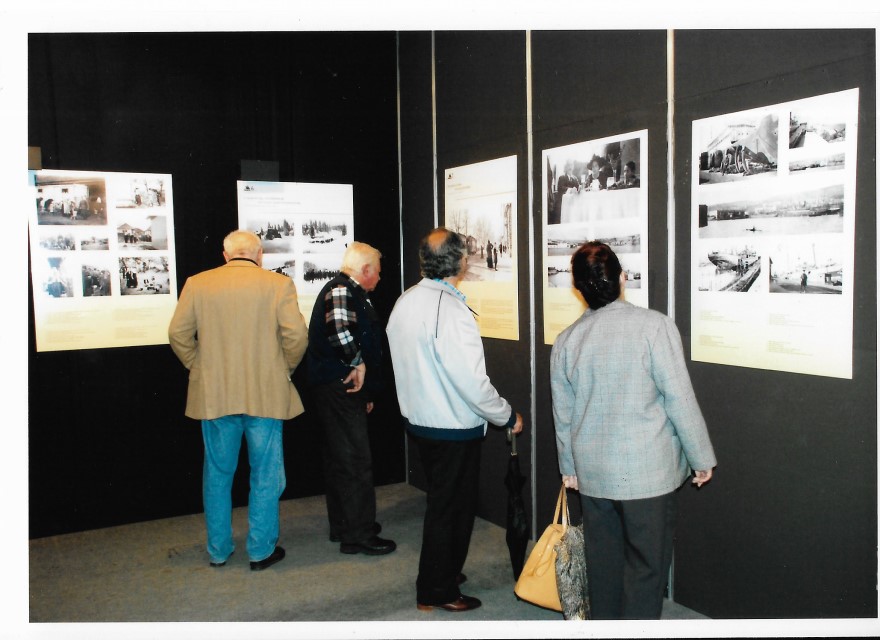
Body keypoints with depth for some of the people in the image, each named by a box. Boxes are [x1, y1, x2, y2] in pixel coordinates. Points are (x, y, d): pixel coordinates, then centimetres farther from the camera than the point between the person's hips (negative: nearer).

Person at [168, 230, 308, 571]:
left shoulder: (197, 284, 1)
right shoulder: (279, 284, -5)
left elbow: (178, 333, -1)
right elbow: (296, 335, -11)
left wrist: (199, 367, 12)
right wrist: (285, 369, 5)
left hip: (213, 395, 2)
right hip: (265, 395, -2)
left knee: (218, 474, 15)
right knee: (265, 475, 10)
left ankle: (218, 550, 25)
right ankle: (261, 550, 19)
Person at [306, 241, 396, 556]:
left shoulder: (352, 293, 20)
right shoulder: (341, 291, -14)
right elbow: (339, 329, -35)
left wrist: (367, 391, 26)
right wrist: (357, 363, -22)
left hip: (343, 388, 11)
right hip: (340, 387, -11)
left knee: (340, 458, 17)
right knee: (355, 461, -6)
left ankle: (343, 525, 28)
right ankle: (357, 534, 2)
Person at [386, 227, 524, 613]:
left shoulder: (404, 303, 1)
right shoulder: (451, 311, -25)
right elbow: (473, 383, -24)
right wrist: (509, 417, -9)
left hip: (418, 418, 8)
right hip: (454, 427, -8)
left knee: (440, 499, 24)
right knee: (451, 507, 8)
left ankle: (443, 572, 41)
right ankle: (436, 592, 23)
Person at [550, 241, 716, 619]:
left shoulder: (567, 340, 1)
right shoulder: (654, 326, -14)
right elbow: (680, 399, -13)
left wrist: (569, 467, 21)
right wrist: (702, 458, -1)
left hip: (592, 474, 5)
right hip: (647, 473, -4)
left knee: (603, 560, 17)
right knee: (646, 564, 7)